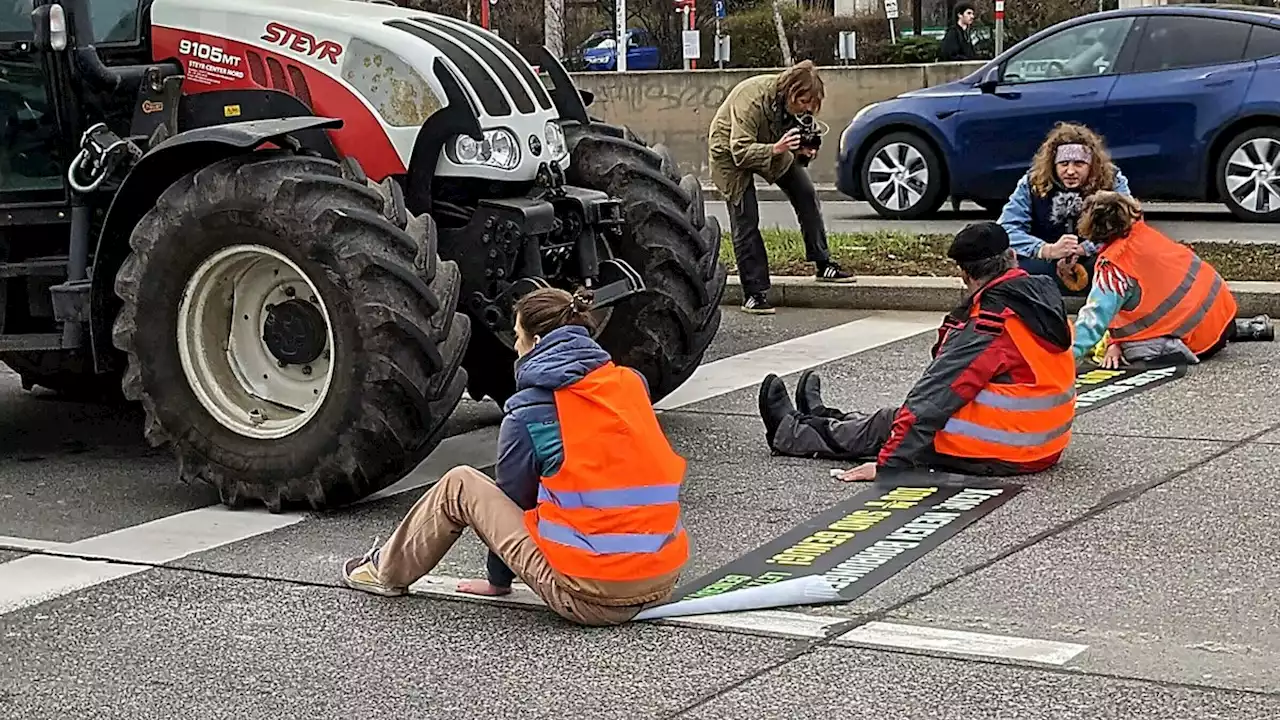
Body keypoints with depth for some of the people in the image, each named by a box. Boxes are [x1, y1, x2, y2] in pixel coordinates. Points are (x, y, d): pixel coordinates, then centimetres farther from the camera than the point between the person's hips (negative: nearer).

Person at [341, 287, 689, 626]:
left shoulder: (528, 411, -4)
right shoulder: (632, 383, 9)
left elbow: (514, 497, 8)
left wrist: (499, 579, 24)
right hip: (664, 580, 5)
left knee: (459, 485, 10)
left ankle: (387, 571, 31)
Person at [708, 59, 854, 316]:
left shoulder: (796, 103, -17)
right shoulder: (751, 99, -37)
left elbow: (795, 137, -1)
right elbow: (741, 152, -37)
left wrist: (805, 150, -25)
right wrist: (776, 149, -52)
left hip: (771, 147, 6)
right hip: (731, 153, -6)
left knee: (806, 194, -4)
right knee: (745, 221, -12)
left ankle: (823, 265, 6)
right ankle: (754, 293, -8)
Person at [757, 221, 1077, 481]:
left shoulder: (991, 323, -23)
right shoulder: (1048, 300, 4)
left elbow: (936, 396, -23)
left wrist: (887, 463, -22)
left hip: (991, 455, -8)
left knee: (887, 425, 12)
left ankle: (788, 433, 33)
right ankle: (823, 420, 46)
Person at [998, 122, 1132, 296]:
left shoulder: (1113, 182, -4)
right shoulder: (1031, 184, -3)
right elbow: (1008, 230, -14)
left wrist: (1081, 249, -30)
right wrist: (1049, 250, -30)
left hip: (1094, 262, -1)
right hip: (1045, 265, 1)